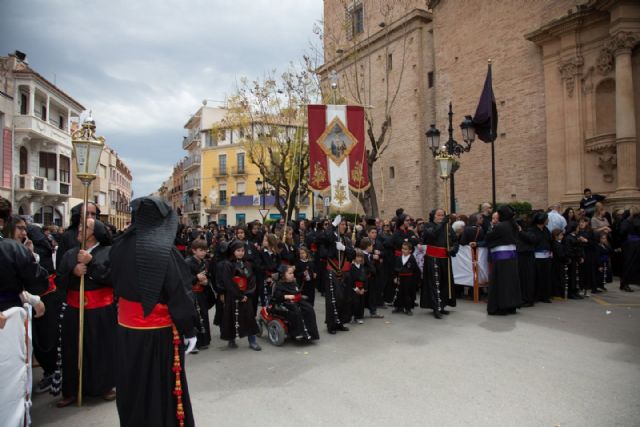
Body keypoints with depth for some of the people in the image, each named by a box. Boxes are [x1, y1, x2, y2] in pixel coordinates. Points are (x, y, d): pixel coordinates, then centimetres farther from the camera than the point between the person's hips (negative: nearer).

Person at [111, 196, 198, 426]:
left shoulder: (120, 246, -4)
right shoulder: (165, 250, -20)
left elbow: (115, 284, 11)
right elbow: (180, 293, -17)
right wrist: (189, 330, -10)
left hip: (127, 327, 5)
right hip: (160, 330, -5)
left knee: (133, 384, 21)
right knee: (162, 385, 10)